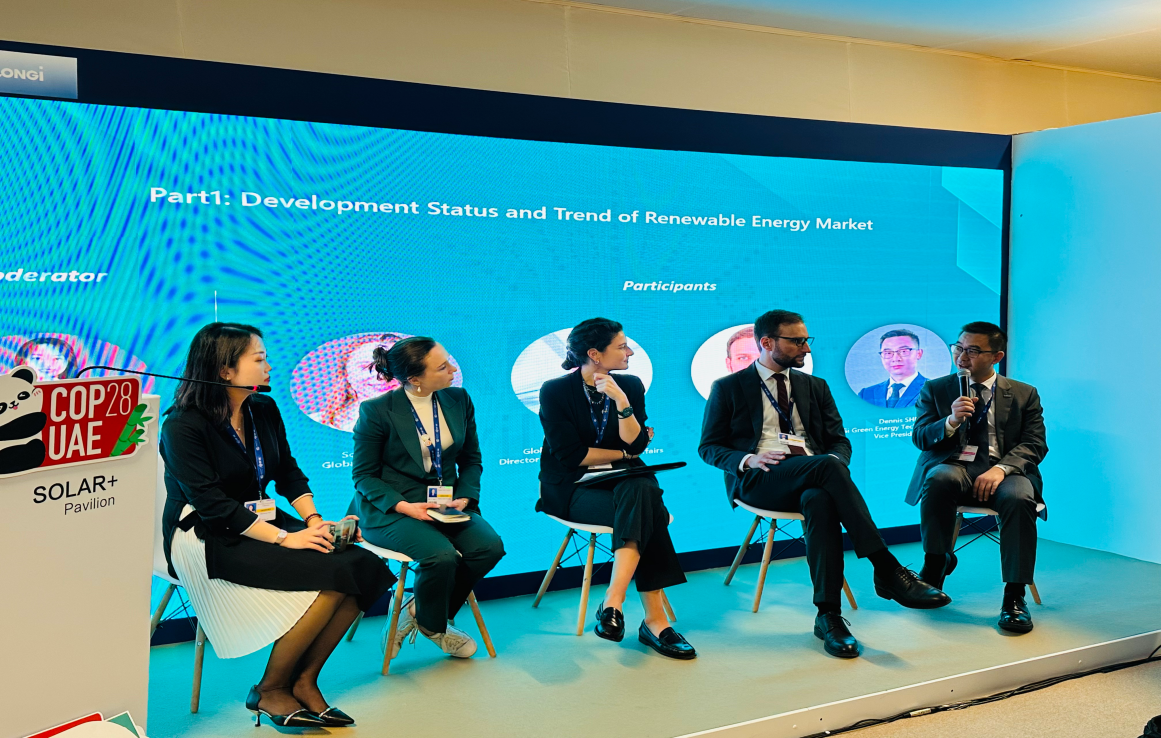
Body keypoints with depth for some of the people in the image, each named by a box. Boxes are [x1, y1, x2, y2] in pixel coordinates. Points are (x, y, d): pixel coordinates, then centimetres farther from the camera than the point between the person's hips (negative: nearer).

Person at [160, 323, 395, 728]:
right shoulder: (184, 426, -14)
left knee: (361, 568, -15)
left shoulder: (265, 410, 7)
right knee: (328, 577, -26)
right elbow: (212, 504, -21)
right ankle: (270, 691, -8)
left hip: (263, 524, 7)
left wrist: (314, 520, -7)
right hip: (205, 539, -7)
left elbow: (289, 473, 11)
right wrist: (284, 538, -26)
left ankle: (304, 681, -4)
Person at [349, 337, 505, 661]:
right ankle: (433, 627, 4)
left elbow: (472, 459, 12)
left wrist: (464, 497, -7)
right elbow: (364, 474, -6)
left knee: (489, 546, -21)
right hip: (390, 509, -5)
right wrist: (405, 507, -20)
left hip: (445, 503, 5)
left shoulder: (459, 400, 3)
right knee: (442, 555, -31)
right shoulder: (377, 411, -11)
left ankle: (418, 612, 2)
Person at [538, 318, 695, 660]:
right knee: (643, 513, -31)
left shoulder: (631, 386, 7)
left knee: (639, 491, -34)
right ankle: (654, 619, -32)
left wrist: (621, 400, -16)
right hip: (573, 489, -4)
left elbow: (636, 445, -4)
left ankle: (614, 601, -38)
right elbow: (570, 455, -11)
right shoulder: (555, 391, -5)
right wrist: (623, 454, -4)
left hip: (625, 482, 4)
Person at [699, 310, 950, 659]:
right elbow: (709, 447, 7)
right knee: (827, 466, -33)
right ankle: (888, 571, -34)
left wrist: (835, 464, -7)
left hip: (811, 480, 3)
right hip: (759, 482, -3)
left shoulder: (815, 387, 22)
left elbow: (840, 441, 19)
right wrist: (748, 459, -14)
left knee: (820, 500, -36)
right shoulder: (728, 389, 10)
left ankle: (829, 614, -37)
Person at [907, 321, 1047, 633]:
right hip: (954, 466, 0)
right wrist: (951, 421, -15)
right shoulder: (935, 390, 15)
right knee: (939, 479, -36)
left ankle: (1014, 596, -26)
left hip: (1004, 470, 0)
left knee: (1019, 497, -35)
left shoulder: (1025, 394, 14)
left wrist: (1001, 469, -16)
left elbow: (1034, 445, 4)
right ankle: (935, 566, -17)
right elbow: (920, 437, 6)